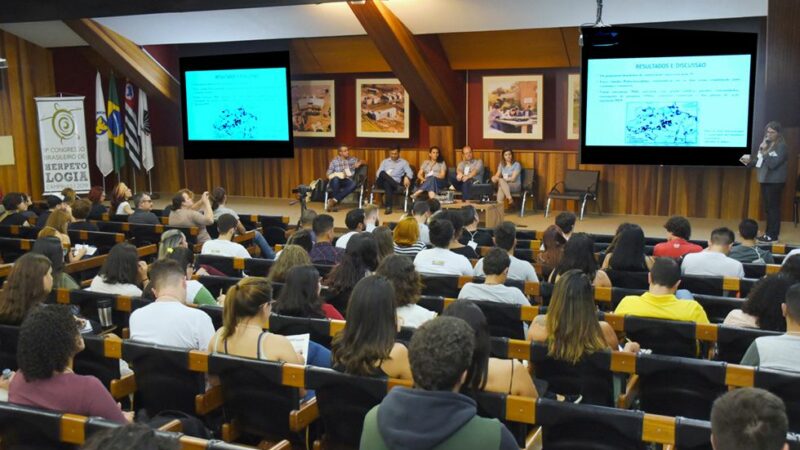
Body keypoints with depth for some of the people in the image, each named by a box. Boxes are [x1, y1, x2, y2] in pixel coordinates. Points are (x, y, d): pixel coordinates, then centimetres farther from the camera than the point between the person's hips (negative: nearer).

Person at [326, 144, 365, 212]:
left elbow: (364, 162, 21)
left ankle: (333, 200, -36)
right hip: (336, 181, -2)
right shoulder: (334, 161, 7)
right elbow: (328, 173, 3)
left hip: (347, 181, 2)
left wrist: (360, 163, -3)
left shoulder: (352, 159, 14)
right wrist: (335, 175, -18)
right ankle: (334, 203, -33)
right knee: (335, 179, -39)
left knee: (353, 184, -35)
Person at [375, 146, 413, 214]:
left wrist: (407, 177, -22)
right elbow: (378, 173, 13)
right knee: (383, 173, -34)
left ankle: (388, 207, -45)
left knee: (387, 183, -40)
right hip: (383, 183, 2)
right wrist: (385, 176, -11)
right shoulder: (385, 162, 24)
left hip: (395, 183, -2)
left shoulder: (403, 162, 17)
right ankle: (398, 187, -39)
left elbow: (410, 172, 3)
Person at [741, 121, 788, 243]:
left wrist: (764, 151, -19)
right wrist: (749, 161, 1)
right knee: (767, 208, 11)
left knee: (773, 208, -5)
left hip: (775, 182, -8)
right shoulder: (767, 144, 13)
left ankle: (773, 235, -2)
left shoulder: (781, 146, -11)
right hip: (765, 180, 8)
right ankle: (768, 233, 17)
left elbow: (772, 164, -20)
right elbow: (760, 161, 18)